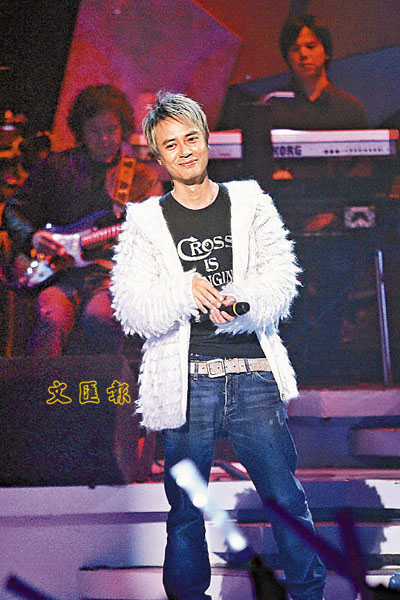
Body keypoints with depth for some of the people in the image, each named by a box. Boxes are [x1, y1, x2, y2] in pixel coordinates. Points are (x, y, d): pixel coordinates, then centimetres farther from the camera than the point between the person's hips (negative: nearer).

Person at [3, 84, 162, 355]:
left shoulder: (144, 178, 14)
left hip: (114, 272, -1)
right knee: (52, 318, -33)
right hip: (61, 275, 1)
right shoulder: (56, 166, 15)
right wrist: (33, 237, -2)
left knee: (100, 317, -35)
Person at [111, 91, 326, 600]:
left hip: (254, 373, 0)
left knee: (287, 499, 0)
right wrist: (186, 290, -18)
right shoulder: (145, 222, 9)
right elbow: (130, 309, -1)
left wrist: (238, 302, -18)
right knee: (184, 510, 5)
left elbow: (280, 278, 2)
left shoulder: (250, 203, 12)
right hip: (185, 381, 0)